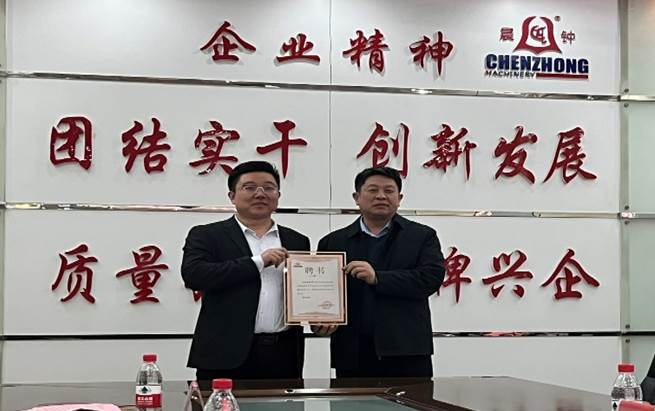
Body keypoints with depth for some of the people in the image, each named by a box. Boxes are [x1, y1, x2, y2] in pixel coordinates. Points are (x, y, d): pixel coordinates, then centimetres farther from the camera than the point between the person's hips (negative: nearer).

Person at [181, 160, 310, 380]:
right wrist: (258, 262, -12)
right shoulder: (206, 236, 5)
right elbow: (193, 275, -12)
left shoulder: (297, 241, 16)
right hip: (226, 356, -3)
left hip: (284, 355, 3)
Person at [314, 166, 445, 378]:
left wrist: (378, 278, -14)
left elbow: (432, 277, -6)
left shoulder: (422, 236, 9)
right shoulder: (332, 242, 13)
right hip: (353, 356, 1)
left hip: (406, 353, -1)